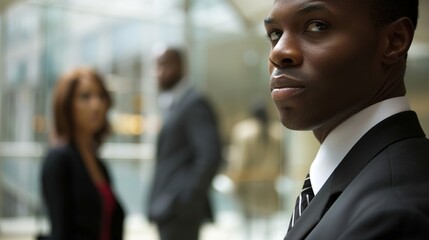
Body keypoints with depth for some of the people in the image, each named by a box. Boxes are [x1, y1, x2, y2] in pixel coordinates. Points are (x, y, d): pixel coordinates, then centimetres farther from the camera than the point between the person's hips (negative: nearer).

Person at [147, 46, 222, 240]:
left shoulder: (195, 103, -12)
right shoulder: (169, 105, 17)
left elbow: (210, 157, -20)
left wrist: (187, 200, -19)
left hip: (180, 211, -9)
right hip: (166, 209, 9)